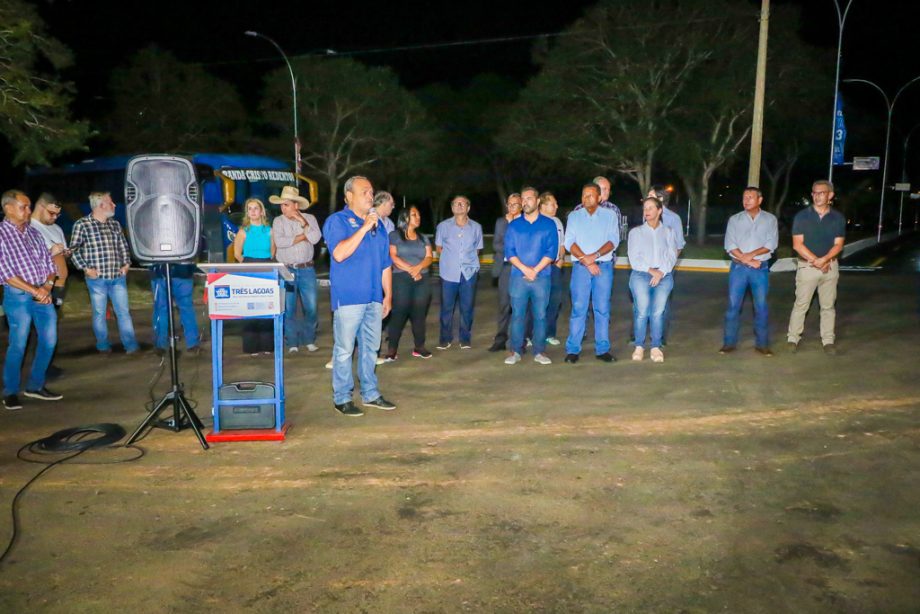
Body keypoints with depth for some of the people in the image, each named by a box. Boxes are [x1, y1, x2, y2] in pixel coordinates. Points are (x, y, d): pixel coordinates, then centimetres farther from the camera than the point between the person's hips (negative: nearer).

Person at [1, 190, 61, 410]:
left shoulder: (33, 233, 12)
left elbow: (49, 264, 12)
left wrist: (47, 286, -6)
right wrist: (34, 291, -14)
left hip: (43, 294, 6)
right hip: (18, 296, -6)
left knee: (49, 340, 7)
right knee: (18, 345, -2)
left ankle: (35, 386, 21)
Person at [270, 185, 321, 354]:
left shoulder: (309, 218, 5)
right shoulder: (278, 221, 2)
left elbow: (316, 238, -10)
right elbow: (279, 241, -14)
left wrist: (303, 223, -13)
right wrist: (302, 237, -9)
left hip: (306, 270, 1)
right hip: (286, 270, 0)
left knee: (311, 307, 2)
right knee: (288, 308, 3)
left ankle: (309, 340, 18)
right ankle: (292, 343, 13)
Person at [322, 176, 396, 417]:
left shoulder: (378, 224, 16)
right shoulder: (337, 221, -3)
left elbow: (385, 264, 19)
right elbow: (339, 254, -20)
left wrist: (388, 295, 15)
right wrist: (364, 228, -18)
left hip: (374, 298, 6)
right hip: (348, 297, -6)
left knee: (370, 348, 13)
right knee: (344, 349, -1)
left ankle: (370, 393, 23)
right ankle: (342, 398, 8)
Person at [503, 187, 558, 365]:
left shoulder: (549, 224, 6)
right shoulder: (514, 225, 9)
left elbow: (552, 251, -2)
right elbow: (509, 251, 1)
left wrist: (535, 270, -12)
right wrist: (524, 269, -12)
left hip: (541, 277, -1)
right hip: (518, 277, 1)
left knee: (540, 315, 2)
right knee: (517, 315, 1)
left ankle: (539, 352, 10)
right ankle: (515, 351, 8)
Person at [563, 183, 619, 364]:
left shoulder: (610, 215, 8)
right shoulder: (574, 216, 9)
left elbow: (613, 241, -2)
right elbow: (569, 242, -1)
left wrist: (595, 256, -16)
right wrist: (586, 260, -12)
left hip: (604, 266, 1)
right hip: (580, 267, 0)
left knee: (602, 309, 2)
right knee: (578, 308, -4)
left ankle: (602, 349, 8)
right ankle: (573, 349, 0)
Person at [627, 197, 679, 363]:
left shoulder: (668, 232, 15)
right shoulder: (636, 232, 12)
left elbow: (672, 256, 5)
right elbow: (634, 258, 3)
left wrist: (660, 272, -10)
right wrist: (651, 270, -8)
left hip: (664, 276, 1)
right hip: (641, 275, -1)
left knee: (658, 311, -15)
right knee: (642, 310, -16)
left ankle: (656, 347, -11)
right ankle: (639, 346, -9)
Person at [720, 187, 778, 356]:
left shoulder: (770, 219, 5)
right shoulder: (734, 219, 5)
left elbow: (771, 244, -4)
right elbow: (730, 245, -4)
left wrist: (751, 254, -15)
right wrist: (746, 260, -12)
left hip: (761, 269, 0)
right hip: (738, 268, 0)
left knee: (761, 307, 3)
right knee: (733, 305, 1)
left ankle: (762, 343, 11)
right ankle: (729, 342, 8)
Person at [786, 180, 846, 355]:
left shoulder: (838, 218, 5)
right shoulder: (802, 216, -1)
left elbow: (838, 245, -1)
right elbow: (797, 244, -7)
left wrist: (824, 259, -18)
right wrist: (815, 260, -15)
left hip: (830, 266, 2)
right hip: (807, 266, -2)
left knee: (828, 305, 7)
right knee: (801, 304, -1)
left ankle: (828, 340, 13)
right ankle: (793, 338, 5)